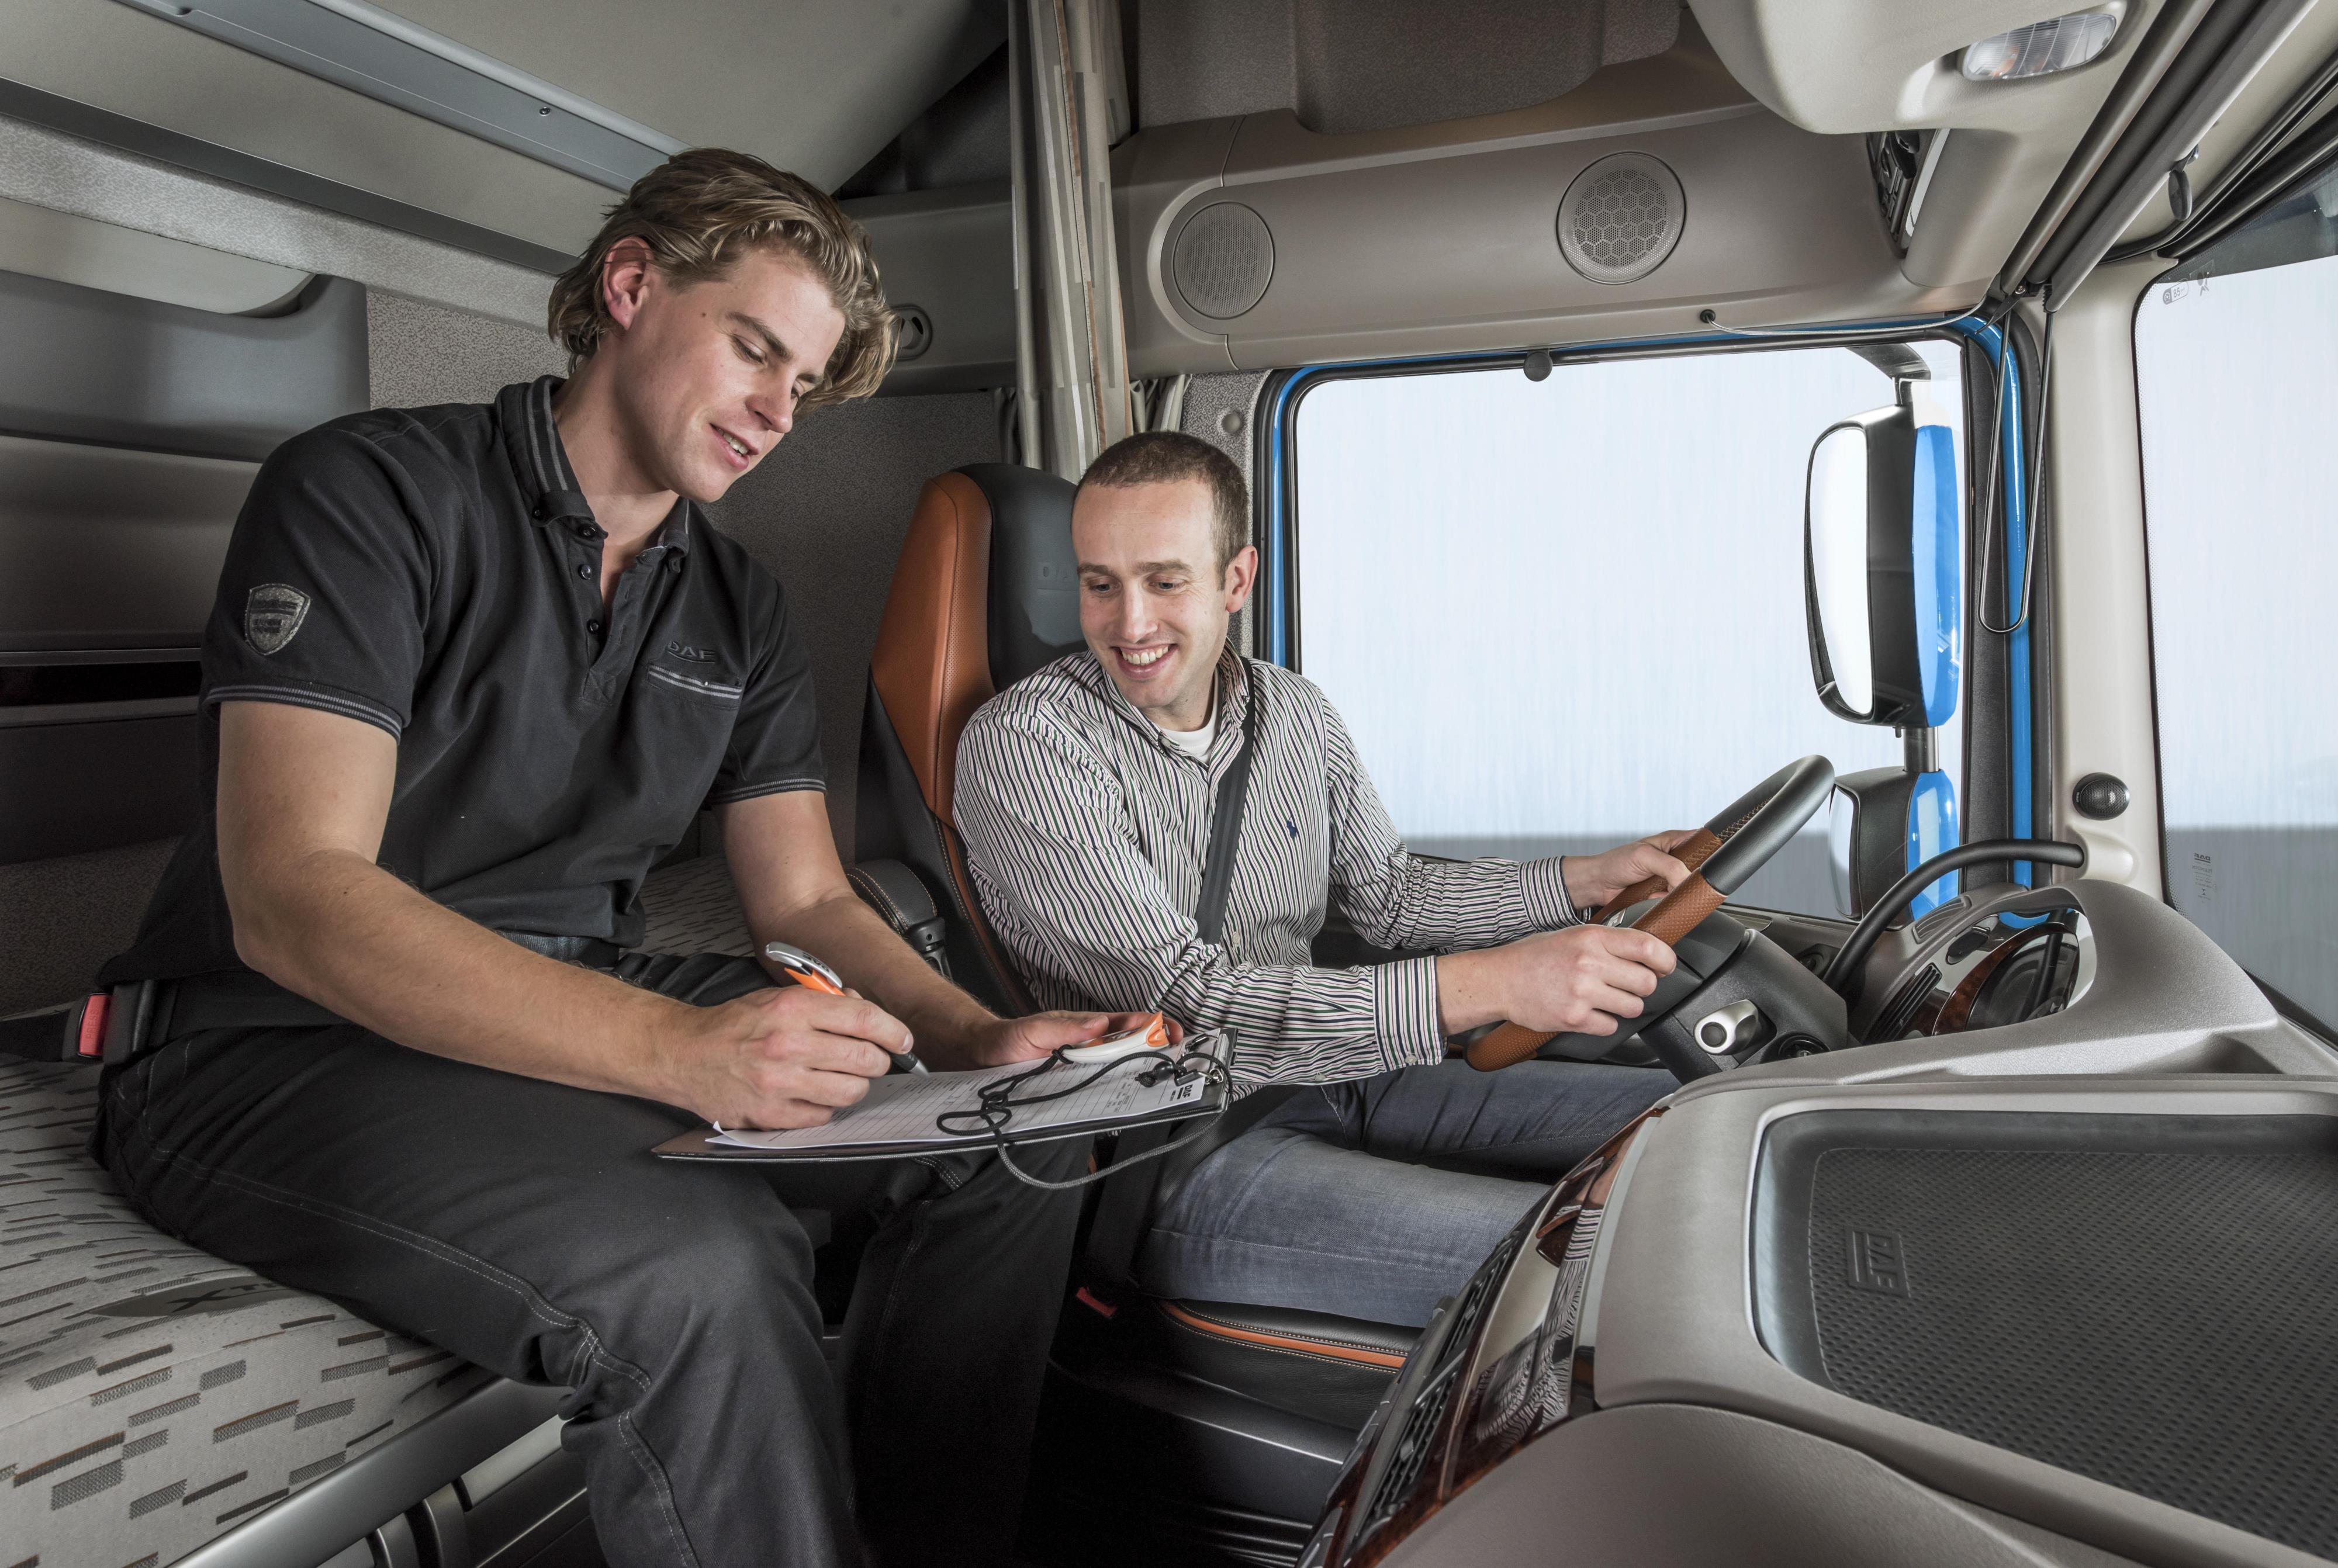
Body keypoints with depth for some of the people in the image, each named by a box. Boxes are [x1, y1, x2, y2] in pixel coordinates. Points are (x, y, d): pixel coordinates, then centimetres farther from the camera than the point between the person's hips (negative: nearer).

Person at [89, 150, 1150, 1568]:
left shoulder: (741, 608, 11)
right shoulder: (375, 490, -10)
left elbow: (807, 900, 7)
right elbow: (293, 896, -22)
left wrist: (971, 1038, -14)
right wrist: (679, 1049, -35)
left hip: (595, 1014, 7)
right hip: (285, 1045, -6)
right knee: (699, 1263, -34)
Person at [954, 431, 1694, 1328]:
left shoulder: (1294, 711, 7)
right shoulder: (1023, 745, -16)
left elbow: (1387, 895, 20)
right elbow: (1185, 998, -24)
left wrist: (1588, 881, 6)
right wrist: (1489, 985, -30)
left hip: (1331, 1076, 7)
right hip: (1174, 1153, -7)